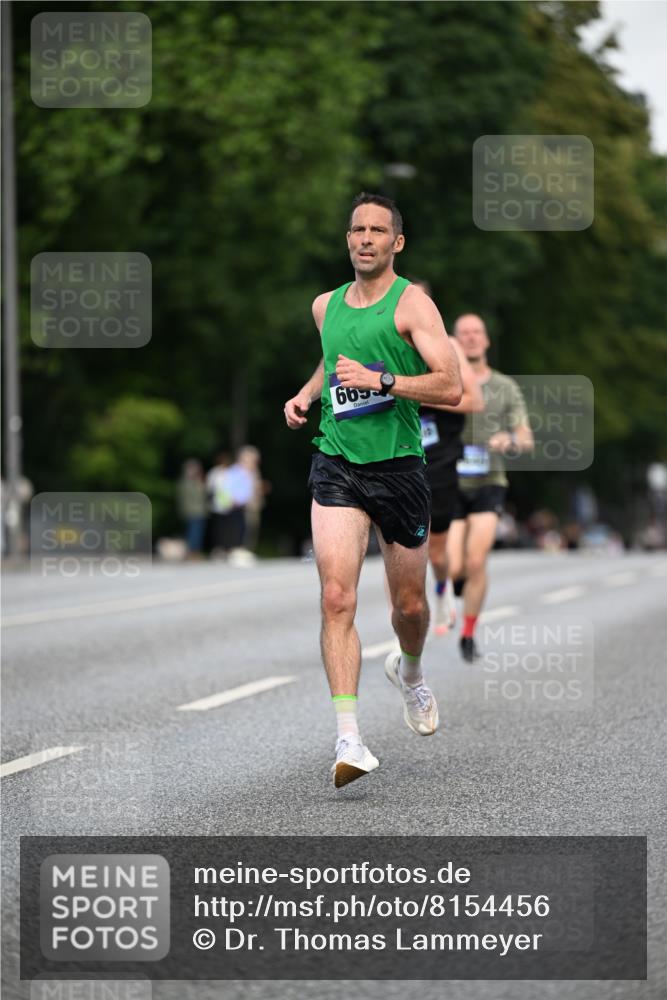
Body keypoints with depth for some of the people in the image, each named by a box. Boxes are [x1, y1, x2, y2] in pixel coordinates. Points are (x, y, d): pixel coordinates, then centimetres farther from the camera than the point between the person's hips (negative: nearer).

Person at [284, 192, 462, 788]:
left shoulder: (412, 303, -6)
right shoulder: (325, 306, 10)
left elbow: (451, 386, -16)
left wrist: (378, 380, -22)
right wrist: (307, 394, 14)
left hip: (399, 465, -2)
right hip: (337, 464, 2)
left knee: (410, 605, 11)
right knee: (337, 597, -16)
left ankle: (409, 672, 47)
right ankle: (349, 738, -20)